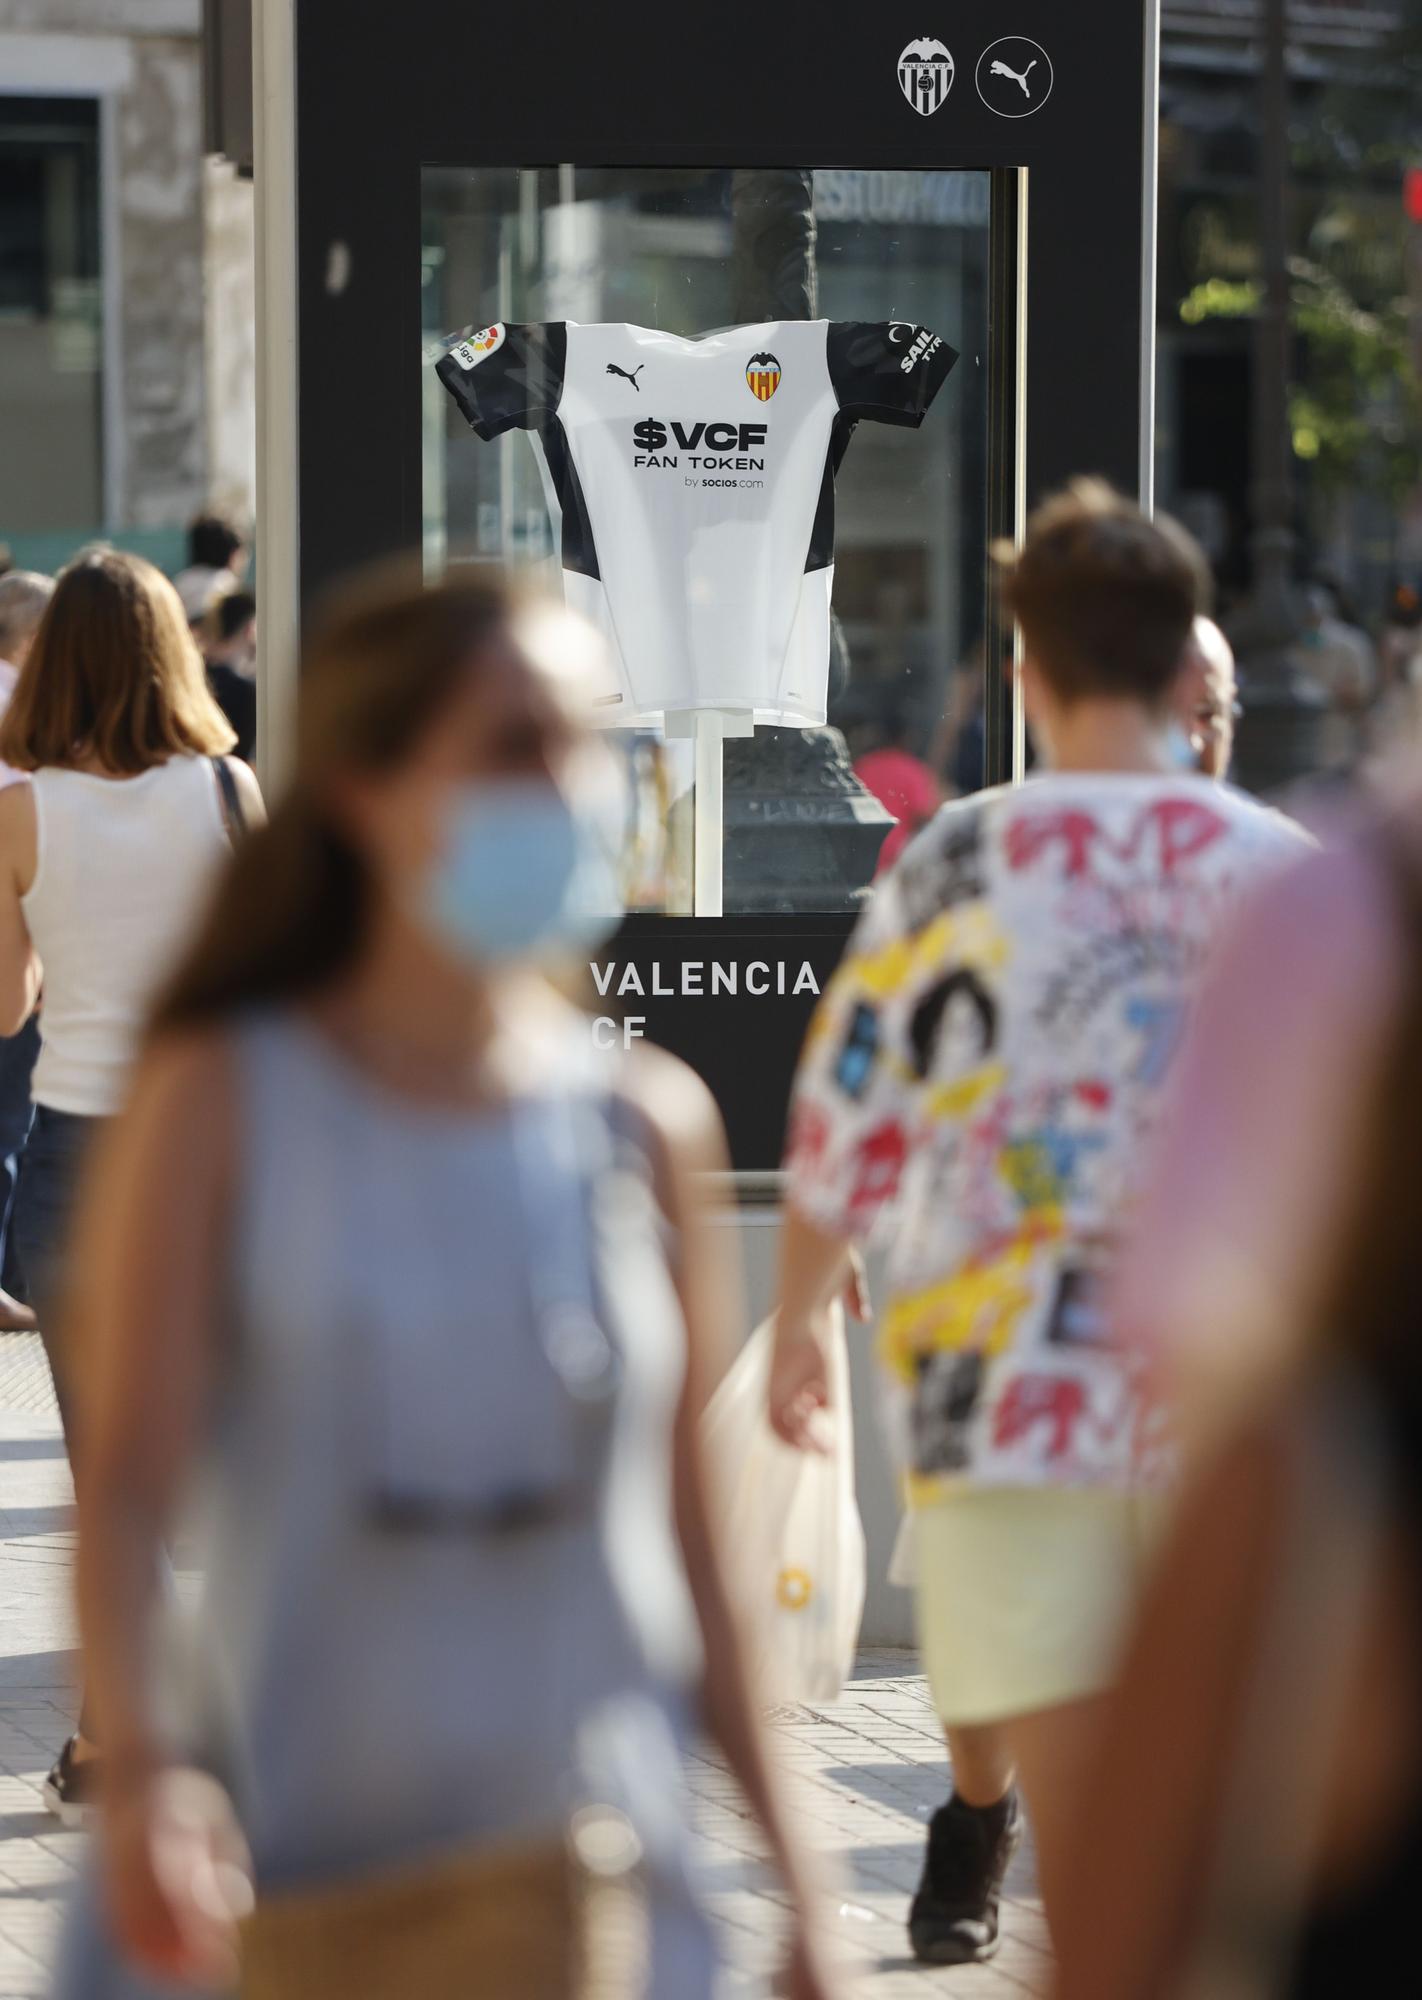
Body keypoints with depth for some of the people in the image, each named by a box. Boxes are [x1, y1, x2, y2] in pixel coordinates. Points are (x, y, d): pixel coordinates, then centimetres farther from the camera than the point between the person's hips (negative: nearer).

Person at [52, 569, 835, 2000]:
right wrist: (138, 1762, -27)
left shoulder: (649, 1122, 5)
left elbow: (687, 1538, 9)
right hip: (286, 1872, -1)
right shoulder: (222, 1103, -2)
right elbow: (128, 1475, -10)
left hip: (579, 1877, 1)